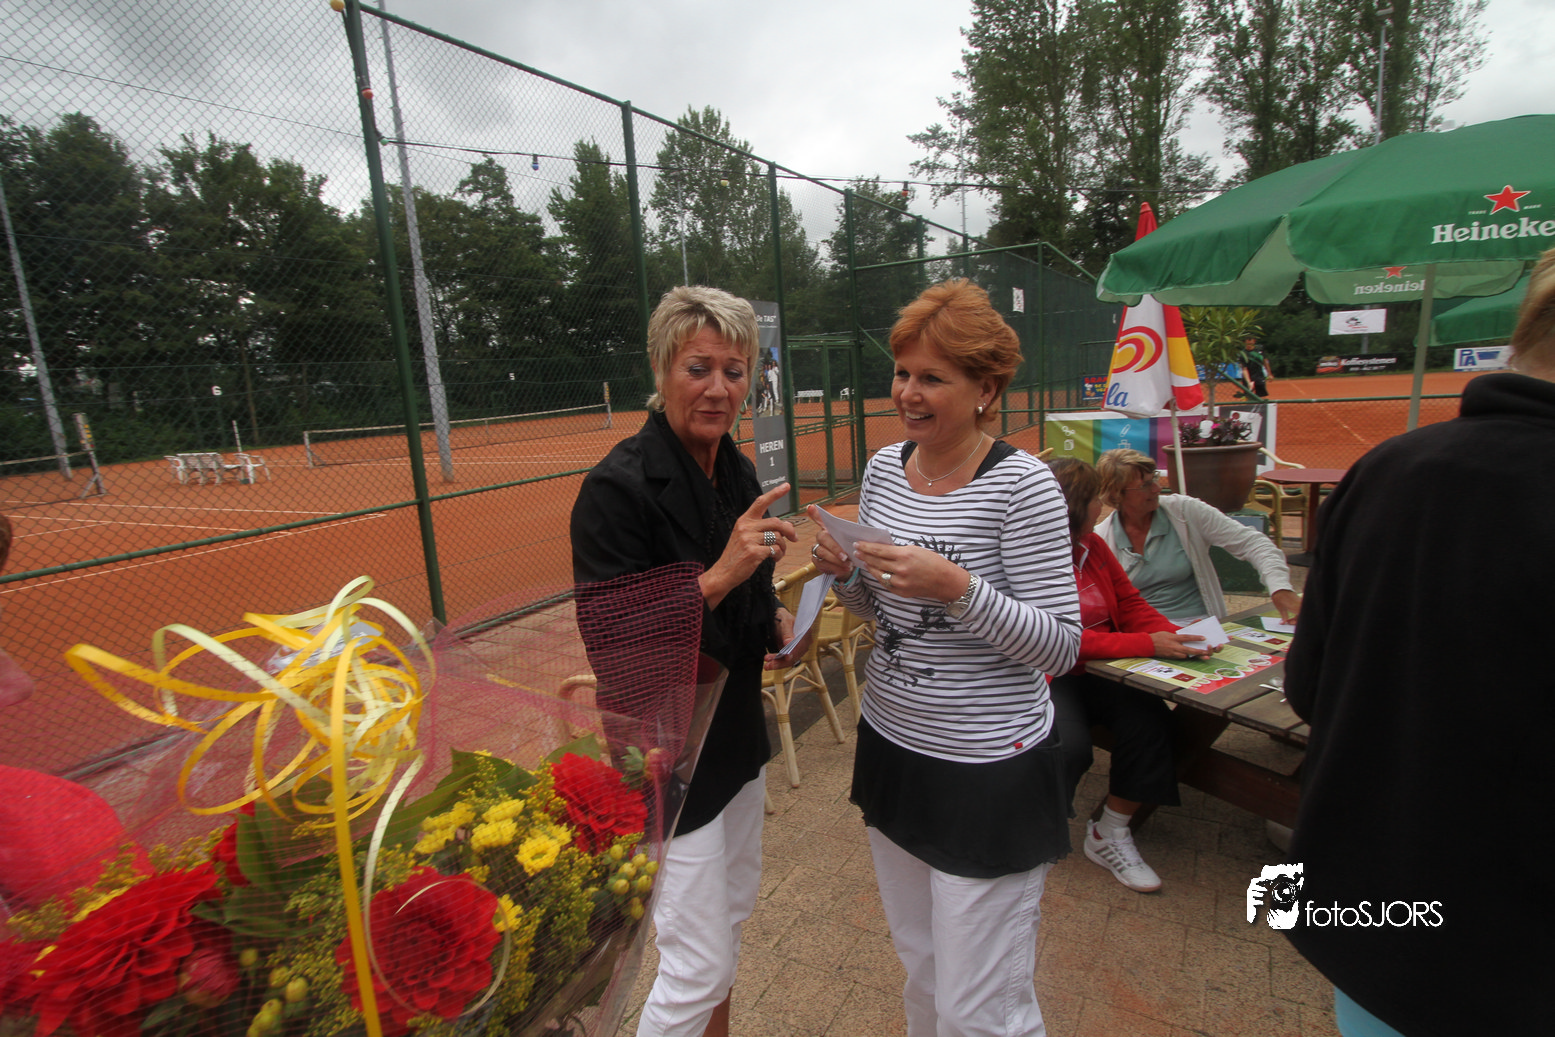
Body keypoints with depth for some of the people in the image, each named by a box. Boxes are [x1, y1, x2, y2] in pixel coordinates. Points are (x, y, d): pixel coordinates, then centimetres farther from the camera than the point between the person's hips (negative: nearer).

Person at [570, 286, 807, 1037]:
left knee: (733, 909, 26)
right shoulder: (618, 487, -22)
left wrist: (777, 622, -7)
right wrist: (723, 574, -32)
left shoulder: (735, 470, 1)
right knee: (698, 964, 6)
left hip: (735, 730, 8)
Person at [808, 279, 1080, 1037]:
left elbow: (1060, 646, -16)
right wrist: (846, 575, -10)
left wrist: (957, 586, -30)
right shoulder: (884, 468, 1)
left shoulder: (1022, 486, -16)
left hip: (990, 776, -5)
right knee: (922, 972, 25)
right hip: (892, 747, 6)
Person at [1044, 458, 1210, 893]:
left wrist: (1175, 636, -10)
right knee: (1069, 747, -29)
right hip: (1048, 677, -7)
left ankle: (1109, 834, 1)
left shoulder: (1093, 546, 7)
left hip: (1096, 671, 7)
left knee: (1150, 716, -18)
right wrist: (1148, 645, -26)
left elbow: (1130, 603, 9)